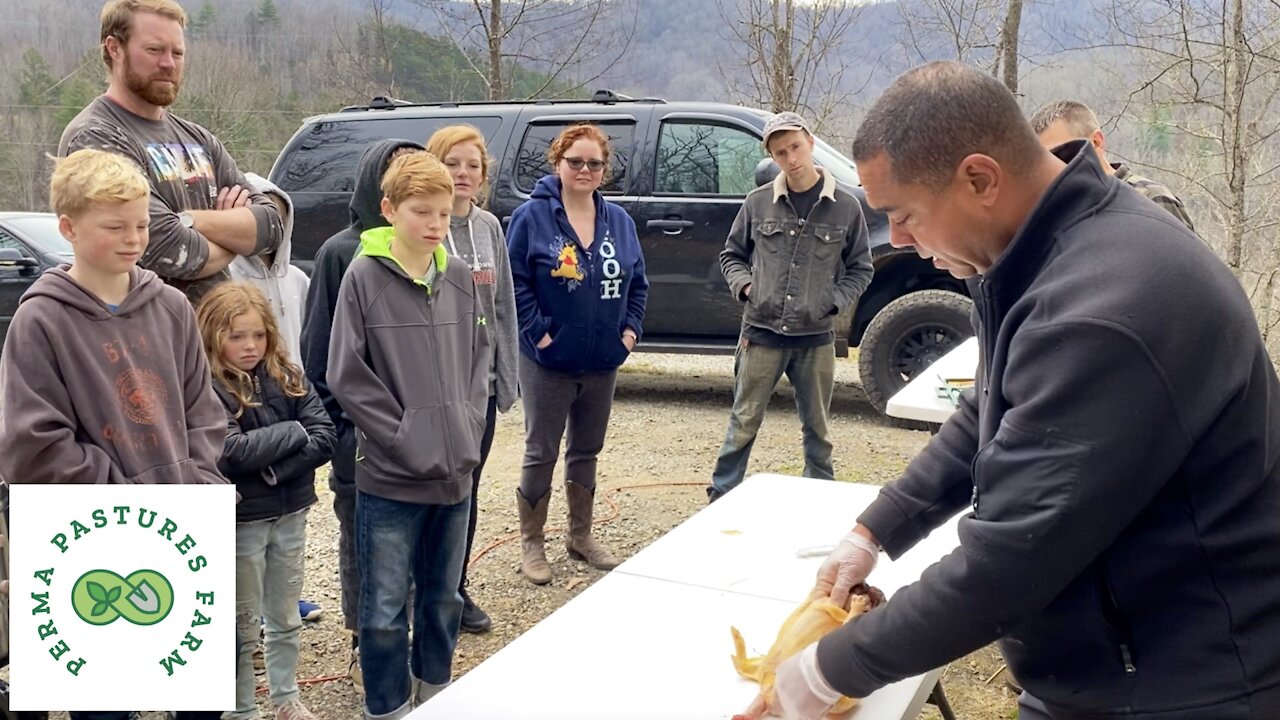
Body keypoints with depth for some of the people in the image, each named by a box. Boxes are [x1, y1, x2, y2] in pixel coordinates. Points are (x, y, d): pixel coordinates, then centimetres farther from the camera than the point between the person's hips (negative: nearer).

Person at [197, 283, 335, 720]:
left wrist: (271, 468, -18)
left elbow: (324, 438, -6)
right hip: (239, 521, -4)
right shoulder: (206, 389, -14)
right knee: (242, 625, 10)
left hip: (291, 514, 5)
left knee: (286, 618, 19)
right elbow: (231, 453, -24)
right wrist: (292, 431, -13)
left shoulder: (287, 377, 0)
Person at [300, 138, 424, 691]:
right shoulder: (342, 253, -7)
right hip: (363, 435, -4)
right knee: (363, 542, 11)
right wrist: (342, 426, -11)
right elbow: (319, 350, -8)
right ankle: (364, 650, 27)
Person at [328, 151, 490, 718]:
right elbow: (347, 375, -10)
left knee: (444, 596, 19)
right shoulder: (363, 277, -9)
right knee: (386, 609, 6)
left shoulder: (458, 276, 4)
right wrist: (406, 439, -13)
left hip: (456, 471, 5)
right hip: (390, 477, -4)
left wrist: (468, 426, 0)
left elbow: (480, 354, 13)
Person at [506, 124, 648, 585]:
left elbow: (637, 282, 13)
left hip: (603, 362, 5)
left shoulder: (619, 221, 7)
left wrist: (631, 328, 2)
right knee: (541, 453, 4)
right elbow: (514, 281, -10)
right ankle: (531, 543, 18)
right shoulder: (532, 217, -8)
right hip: (548, 361, -5)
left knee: (587, 451, 16)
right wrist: (538, 331, -15)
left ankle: (580, 536, 31)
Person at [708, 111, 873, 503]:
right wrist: (744, 285, -6)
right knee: (743, 424, 6)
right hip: (762, 333, 0)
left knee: (817, 429, 14)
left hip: (816, 338, 0)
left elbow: (860, 269, 8)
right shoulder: (758, 203, 1)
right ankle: (720, 498, 18)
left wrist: (834, 302, -6)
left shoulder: (845, 207, -1)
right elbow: (731, 256, 12)